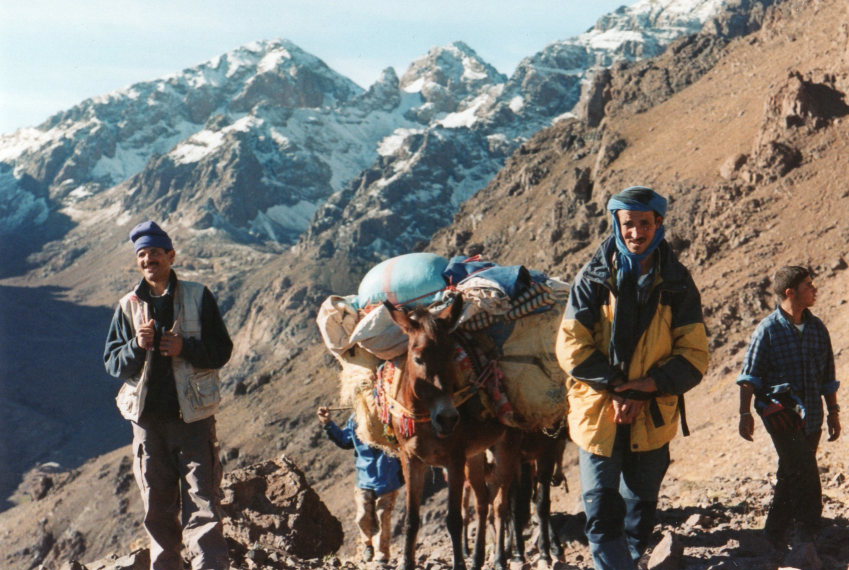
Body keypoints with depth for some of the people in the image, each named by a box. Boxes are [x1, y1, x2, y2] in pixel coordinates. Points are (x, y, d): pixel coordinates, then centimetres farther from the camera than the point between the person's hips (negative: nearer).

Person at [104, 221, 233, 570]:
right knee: (157, 509, 11)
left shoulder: (198, 298, 0)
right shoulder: (128, 306, 6)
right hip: (147, 419, 3)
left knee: (202, 504, -7)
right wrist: (137, 346, -14)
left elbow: (222, 351, 0)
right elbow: (111, 362, 5)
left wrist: (185, 348, -17)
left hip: (193, 416, -3)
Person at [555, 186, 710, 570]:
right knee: (601, 511, -6)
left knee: (640, 508, 18)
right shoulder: (593, 278, -5)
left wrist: (649, 386, -18)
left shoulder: (677, 285, -2)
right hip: (598, 411, -2)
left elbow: (695, 355, -4)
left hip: (653, 416, 2)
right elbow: (570, 345, -8)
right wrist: (613, 388, -18)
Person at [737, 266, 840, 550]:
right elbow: (750, 376, -6)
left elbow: (827, 377, 16)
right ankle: (809, 531, -5)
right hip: (779, 410, -6)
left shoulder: (817, 328, 9)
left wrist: (833, 413, 16)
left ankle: (775, 532, 23)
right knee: (805, 470, -16)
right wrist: (745, 413, -11)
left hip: (810, 414, 6)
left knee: (792, 475, 11)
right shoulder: (769, 329, -7)